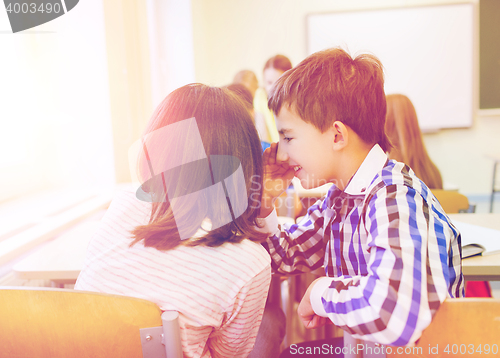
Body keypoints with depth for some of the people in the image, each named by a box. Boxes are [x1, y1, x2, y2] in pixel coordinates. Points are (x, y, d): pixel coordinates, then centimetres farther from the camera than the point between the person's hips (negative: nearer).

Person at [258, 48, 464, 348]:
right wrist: (262, 204, -2)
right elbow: (284, 258, 15)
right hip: (360, 346, 7)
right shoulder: (339, 198, 3)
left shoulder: (395, 198, -24)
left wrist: (322, 292, -22)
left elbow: (395, 313, -40)